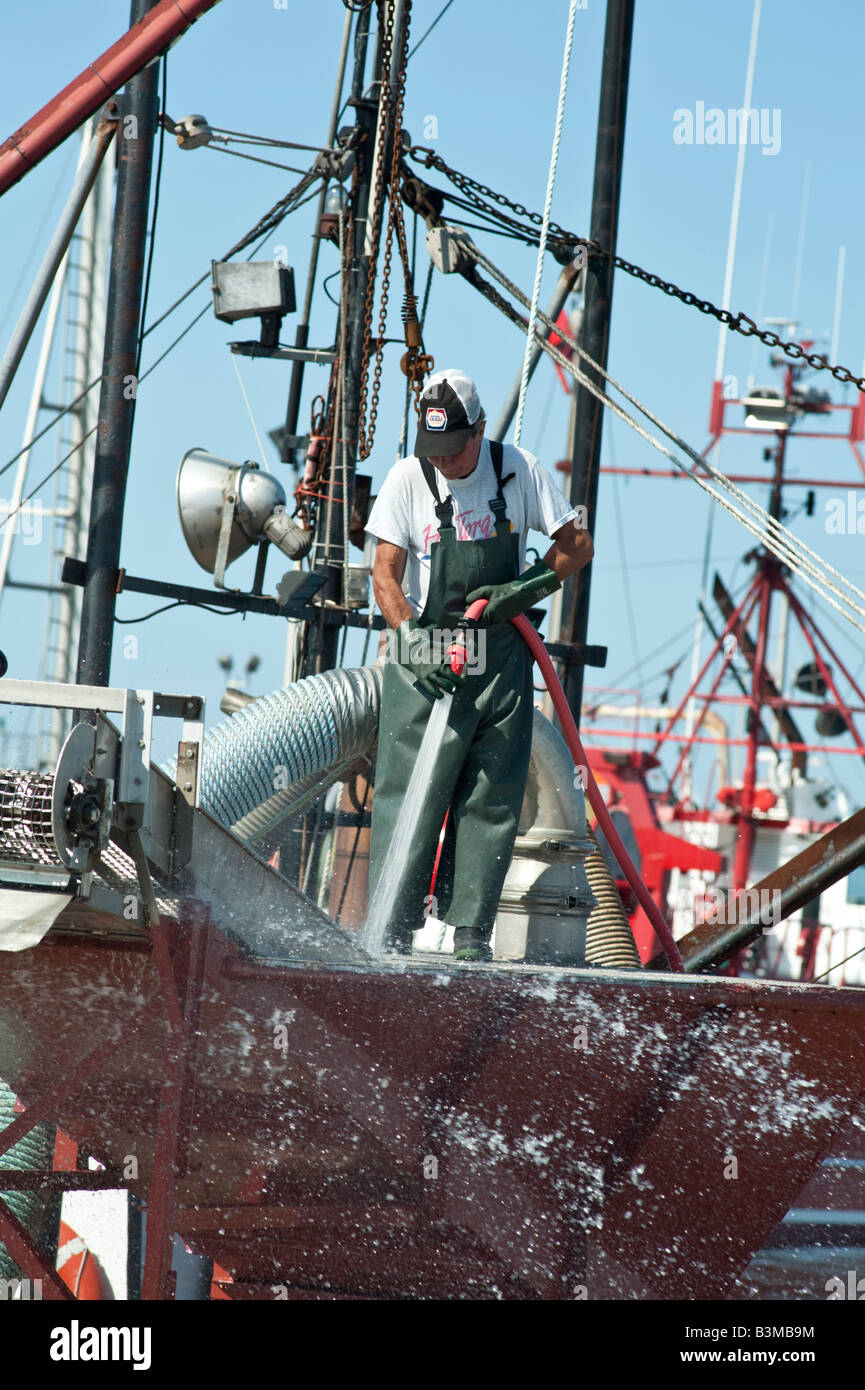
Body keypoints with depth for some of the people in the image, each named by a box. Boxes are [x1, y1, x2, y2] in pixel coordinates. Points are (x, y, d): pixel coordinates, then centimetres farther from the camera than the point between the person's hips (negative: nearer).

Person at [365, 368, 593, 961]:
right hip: (427, 660, -2)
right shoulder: (407, 478, -3)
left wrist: (525, 587, -10)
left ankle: (471, 930, 5)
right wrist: (415, 638, -20)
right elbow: (386, 575, -5)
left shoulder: (519, 470, 1)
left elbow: (578, 545, 7)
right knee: (409, 796, -7)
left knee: (491, 800, 1)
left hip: (502, 659, 2)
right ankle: (392, 931, -5)